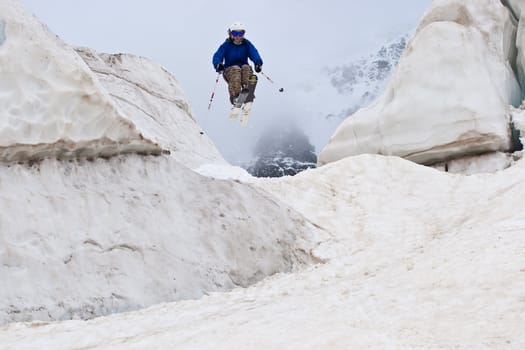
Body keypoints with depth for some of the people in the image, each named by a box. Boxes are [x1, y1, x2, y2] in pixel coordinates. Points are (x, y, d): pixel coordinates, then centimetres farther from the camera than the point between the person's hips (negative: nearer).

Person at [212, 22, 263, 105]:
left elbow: (254, 53, -10)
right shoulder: (226, 45, 1)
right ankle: (234, 95, -48)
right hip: (229, 70, -2)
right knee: (236, 69, -33)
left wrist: (258, 63, -34)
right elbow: (217, 56, -12)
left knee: (246, 68, -29)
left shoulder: (247, 44, 7)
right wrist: (218, 64, -36)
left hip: (243, 68, 2)